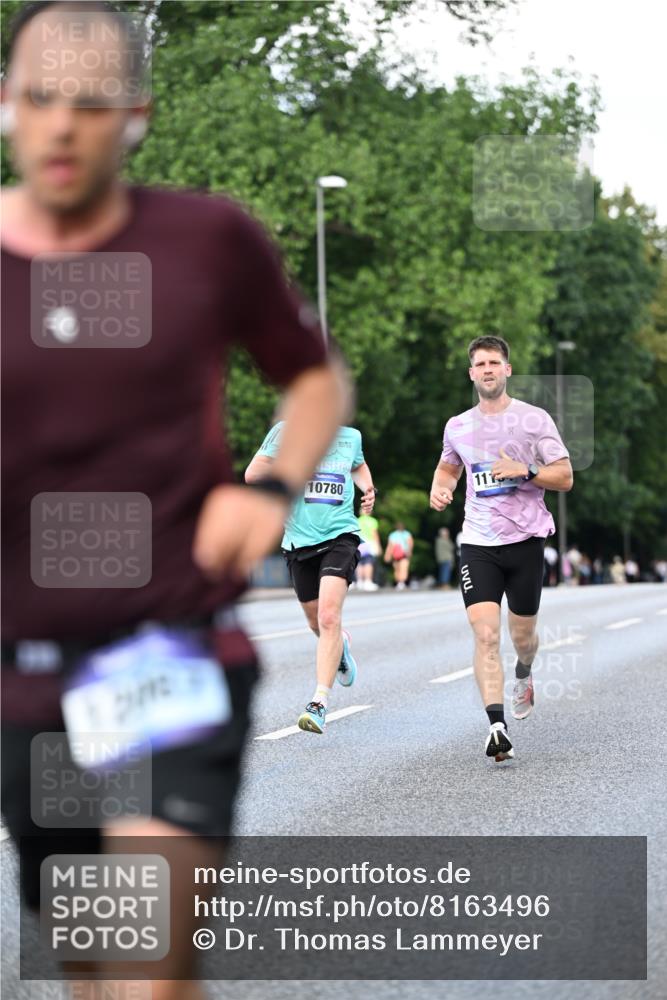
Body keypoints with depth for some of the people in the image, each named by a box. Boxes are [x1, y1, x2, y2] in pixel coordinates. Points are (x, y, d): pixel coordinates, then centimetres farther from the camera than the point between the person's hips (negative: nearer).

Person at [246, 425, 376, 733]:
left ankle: (320, 701, -24)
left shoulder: (351, 437, 8)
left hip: (340, 536, -1)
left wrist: (367, 488, 10)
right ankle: (340, 643, 53)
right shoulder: (286, 432, -1)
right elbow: (252, 475, -8)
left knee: (329, 615, -21)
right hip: (300, 541, 1)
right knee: (317, 623, 15)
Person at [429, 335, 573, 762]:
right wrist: (440, 489, 5)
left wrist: (524, 472, -17)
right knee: (485, 634, -15)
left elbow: (565, 477, -2)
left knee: (522, 633, 11)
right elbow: (448, 467, 27)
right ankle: (497, 726, -20)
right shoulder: (457, 427, 8)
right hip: (478, 542, 1)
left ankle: (524, 675, 47)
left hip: (526, 538, -1)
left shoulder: (534, 419, -2)